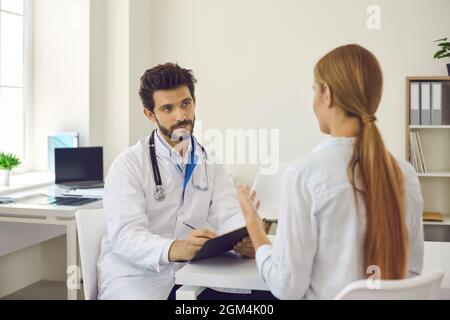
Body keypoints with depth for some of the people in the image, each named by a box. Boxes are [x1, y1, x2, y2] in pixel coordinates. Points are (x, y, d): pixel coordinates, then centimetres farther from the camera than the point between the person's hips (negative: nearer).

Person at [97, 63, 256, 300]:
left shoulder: (211, 164, 7)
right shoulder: (129, 164, -9)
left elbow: (229, 216, -5)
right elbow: (125, 234, -20)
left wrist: (245, 239, -29)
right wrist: (175, 249, -39)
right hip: (135, 278, -3)